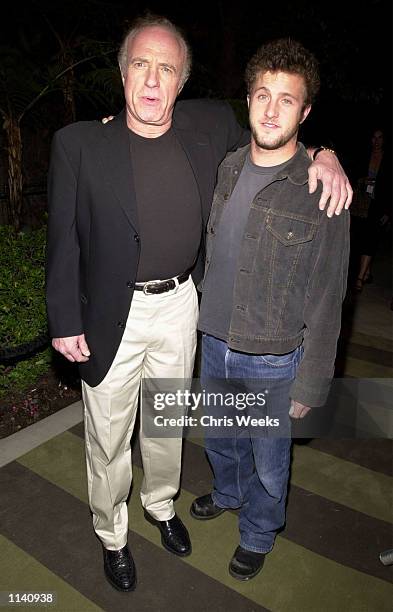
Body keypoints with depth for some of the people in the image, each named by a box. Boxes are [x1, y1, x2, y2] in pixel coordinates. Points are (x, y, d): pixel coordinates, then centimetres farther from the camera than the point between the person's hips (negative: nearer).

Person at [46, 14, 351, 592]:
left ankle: (161, 504, 52)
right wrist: (65, 321, -6)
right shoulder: (79, 143, -11)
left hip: (180, 305, 3)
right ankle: (112, 534, 43)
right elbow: (63, 238, -6)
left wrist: (322, 154, -6)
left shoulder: (211, 123, -3)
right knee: (109, 435, 14)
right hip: (111, 314, -2)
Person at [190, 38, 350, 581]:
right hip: (214, 343, 5)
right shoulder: (228, 167, 0)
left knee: (268, 460, 18)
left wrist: (310, 385, -10)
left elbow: (326, 301, -14)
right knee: (220, 439, 27)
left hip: (273, 361, -5)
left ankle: (258, 534, 48)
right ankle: (229, 492, 59)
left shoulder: (322, 192, -17)